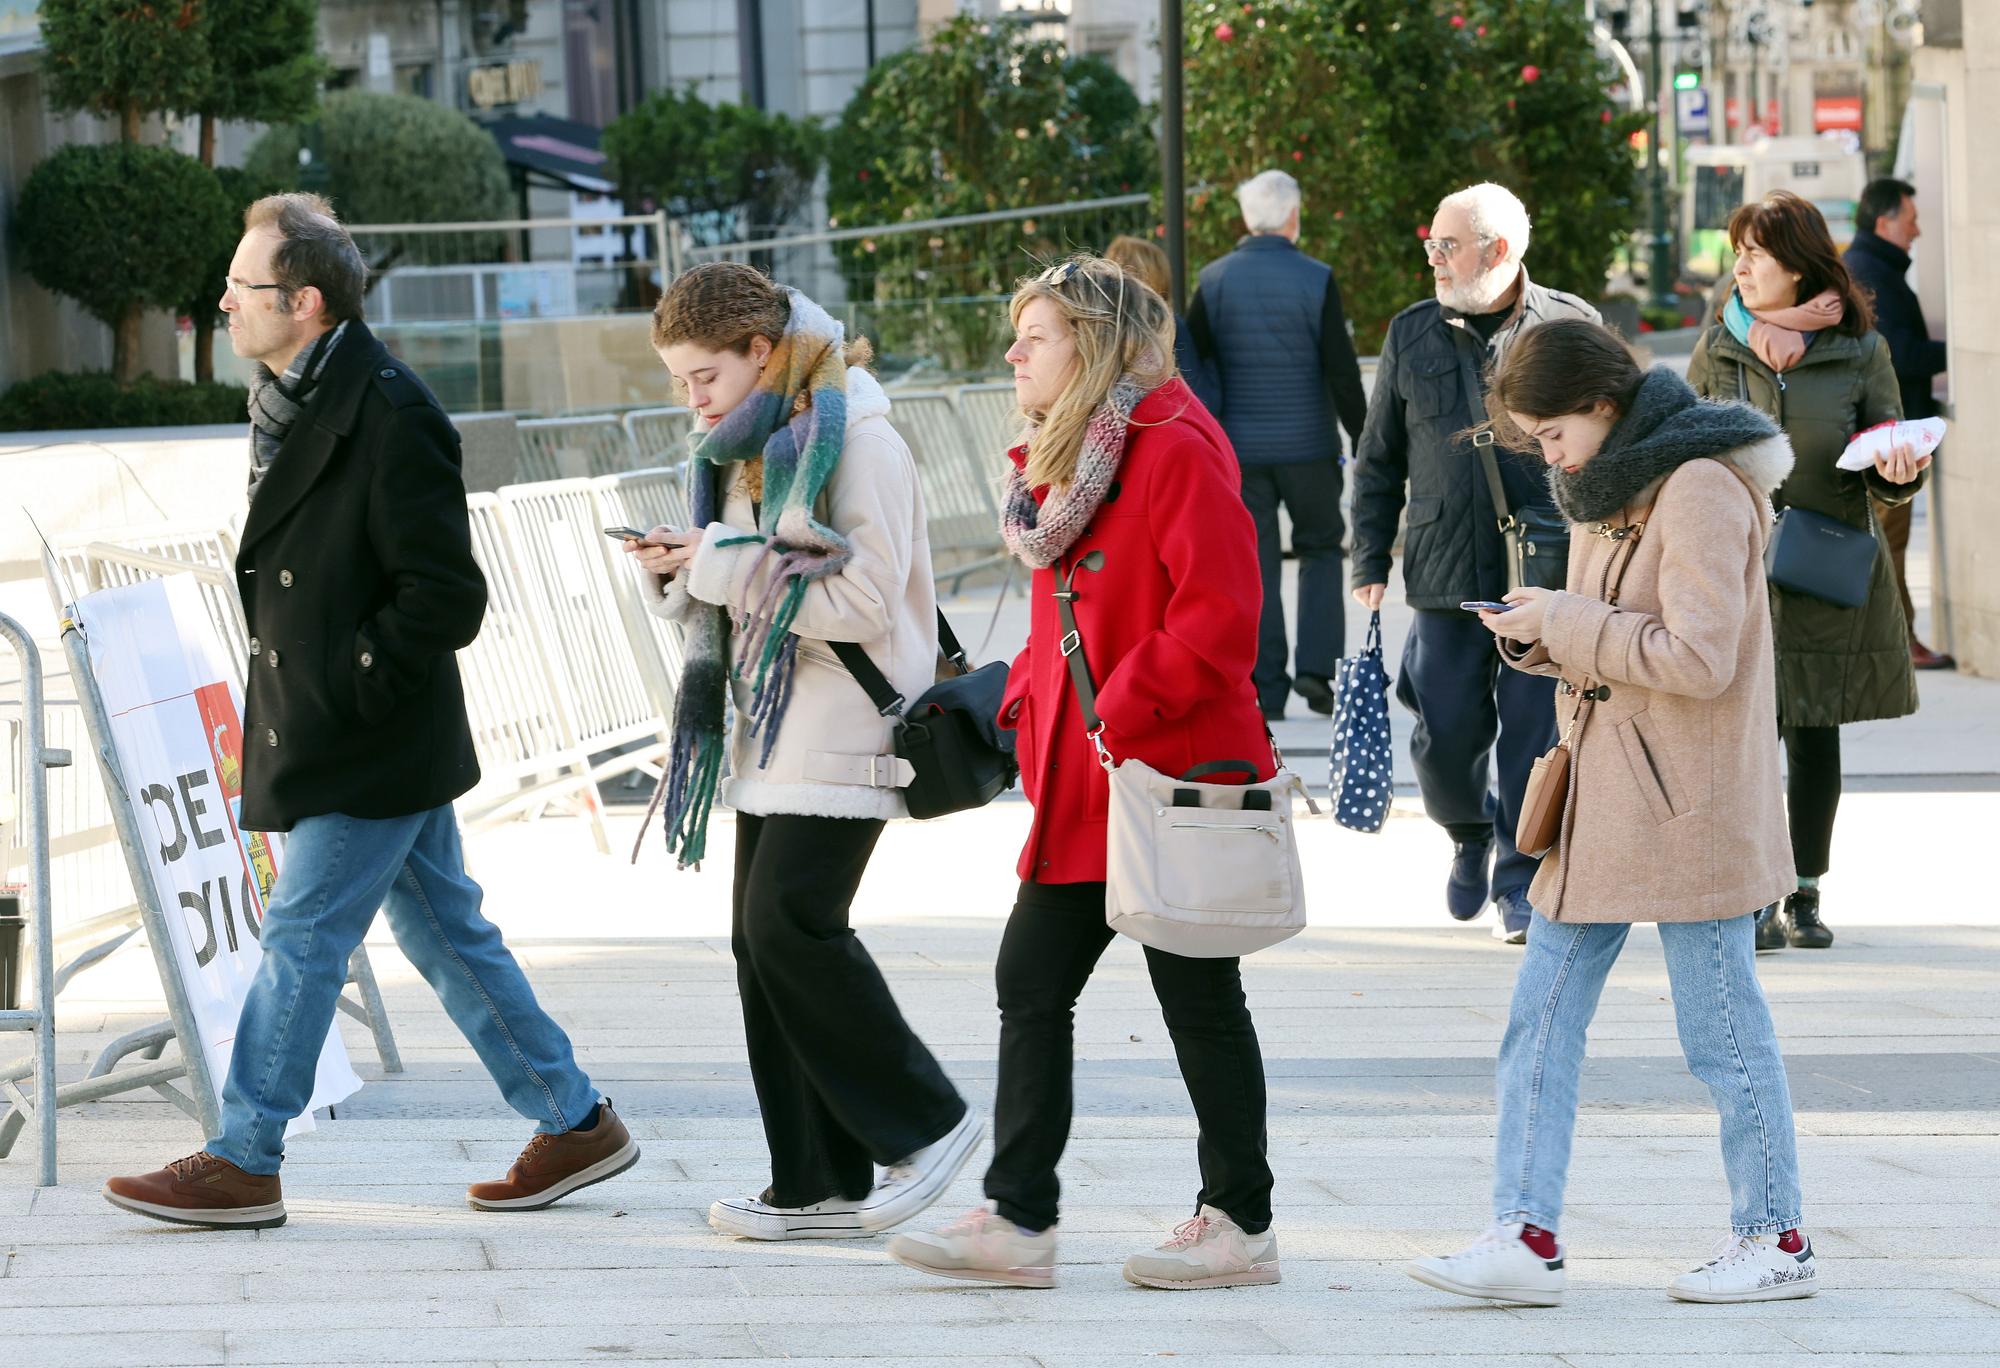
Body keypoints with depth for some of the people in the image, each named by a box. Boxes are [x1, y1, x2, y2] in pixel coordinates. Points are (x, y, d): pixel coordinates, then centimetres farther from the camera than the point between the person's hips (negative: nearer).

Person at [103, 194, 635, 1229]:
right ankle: (575, 1125, 19)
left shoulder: (390, 418, -19)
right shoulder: (295, 404, 10)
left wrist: (346, 683, -18)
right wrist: (295, 672, 11)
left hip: (371, 747, -10)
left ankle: (243, 1164, 4)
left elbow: (447, 597, -21)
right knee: (444, 932, 13)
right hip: (326, 732, 10)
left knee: (301, 939, -3)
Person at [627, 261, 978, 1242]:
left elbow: (865, 601, -20)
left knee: (792, 921, -18)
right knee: (761, 937, 4)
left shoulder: (856, 441, -12)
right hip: (771, 726, 9)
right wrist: (681, 572, 1)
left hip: (843, 732, -9)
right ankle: (818, 1186, 8)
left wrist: (725, 565, -18)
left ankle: (924, 1122, -3)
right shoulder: (743, 445, 16)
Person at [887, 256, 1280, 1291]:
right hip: (1079, 787, 9)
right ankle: (1016, 1222, 9)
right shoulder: (1058, 465, 15)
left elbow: (1217, 618, -21)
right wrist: (1027, 701, 9)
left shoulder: (1174, 452, -14)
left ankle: (1240, 1225, 10)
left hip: (1173, 776, -9)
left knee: (1197, 997, 0)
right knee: (1031, 981, 6)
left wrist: (1123, 715, -21)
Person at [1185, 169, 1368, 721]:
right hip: (1308, 445, -2)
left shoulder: (1214, 281, -1)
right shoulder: (1316, 281, -8)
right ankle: (1315, 667, 0)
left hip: (1239, 448, 2)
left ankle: (1265, 690, 4)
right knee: (1320, 551, 13)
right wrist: (1364, 442, 1)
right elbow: (1342, 372, -8)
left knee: (1255, 565, 6)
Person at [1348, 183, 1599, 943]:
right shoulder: (1412, 336, 10)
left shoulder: (1571, 328, 1)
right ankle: (1471, 838, 30)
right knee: (1444, 738, 1)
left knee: (1534, 736, -2)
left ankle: (1522, 880, 12)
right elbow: (1380, 460, 15)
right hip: (1446, 577, 2)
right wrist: (1370, 562, 7)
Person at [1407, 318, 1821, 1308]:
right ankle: (1525, 1237, 3)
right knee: (1541, 1016, 3)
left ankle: (1774, 1240, 14)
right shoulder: (1606, 493, 13)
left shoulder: (1700, 491, -16)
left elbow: (1698, 659, -23)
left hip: (1686, 808, -9)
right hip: (1597, 803, 9)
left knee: (1720, 1026, 1)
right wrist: (1539, 637, 1)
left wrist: (1567, 624, -16)